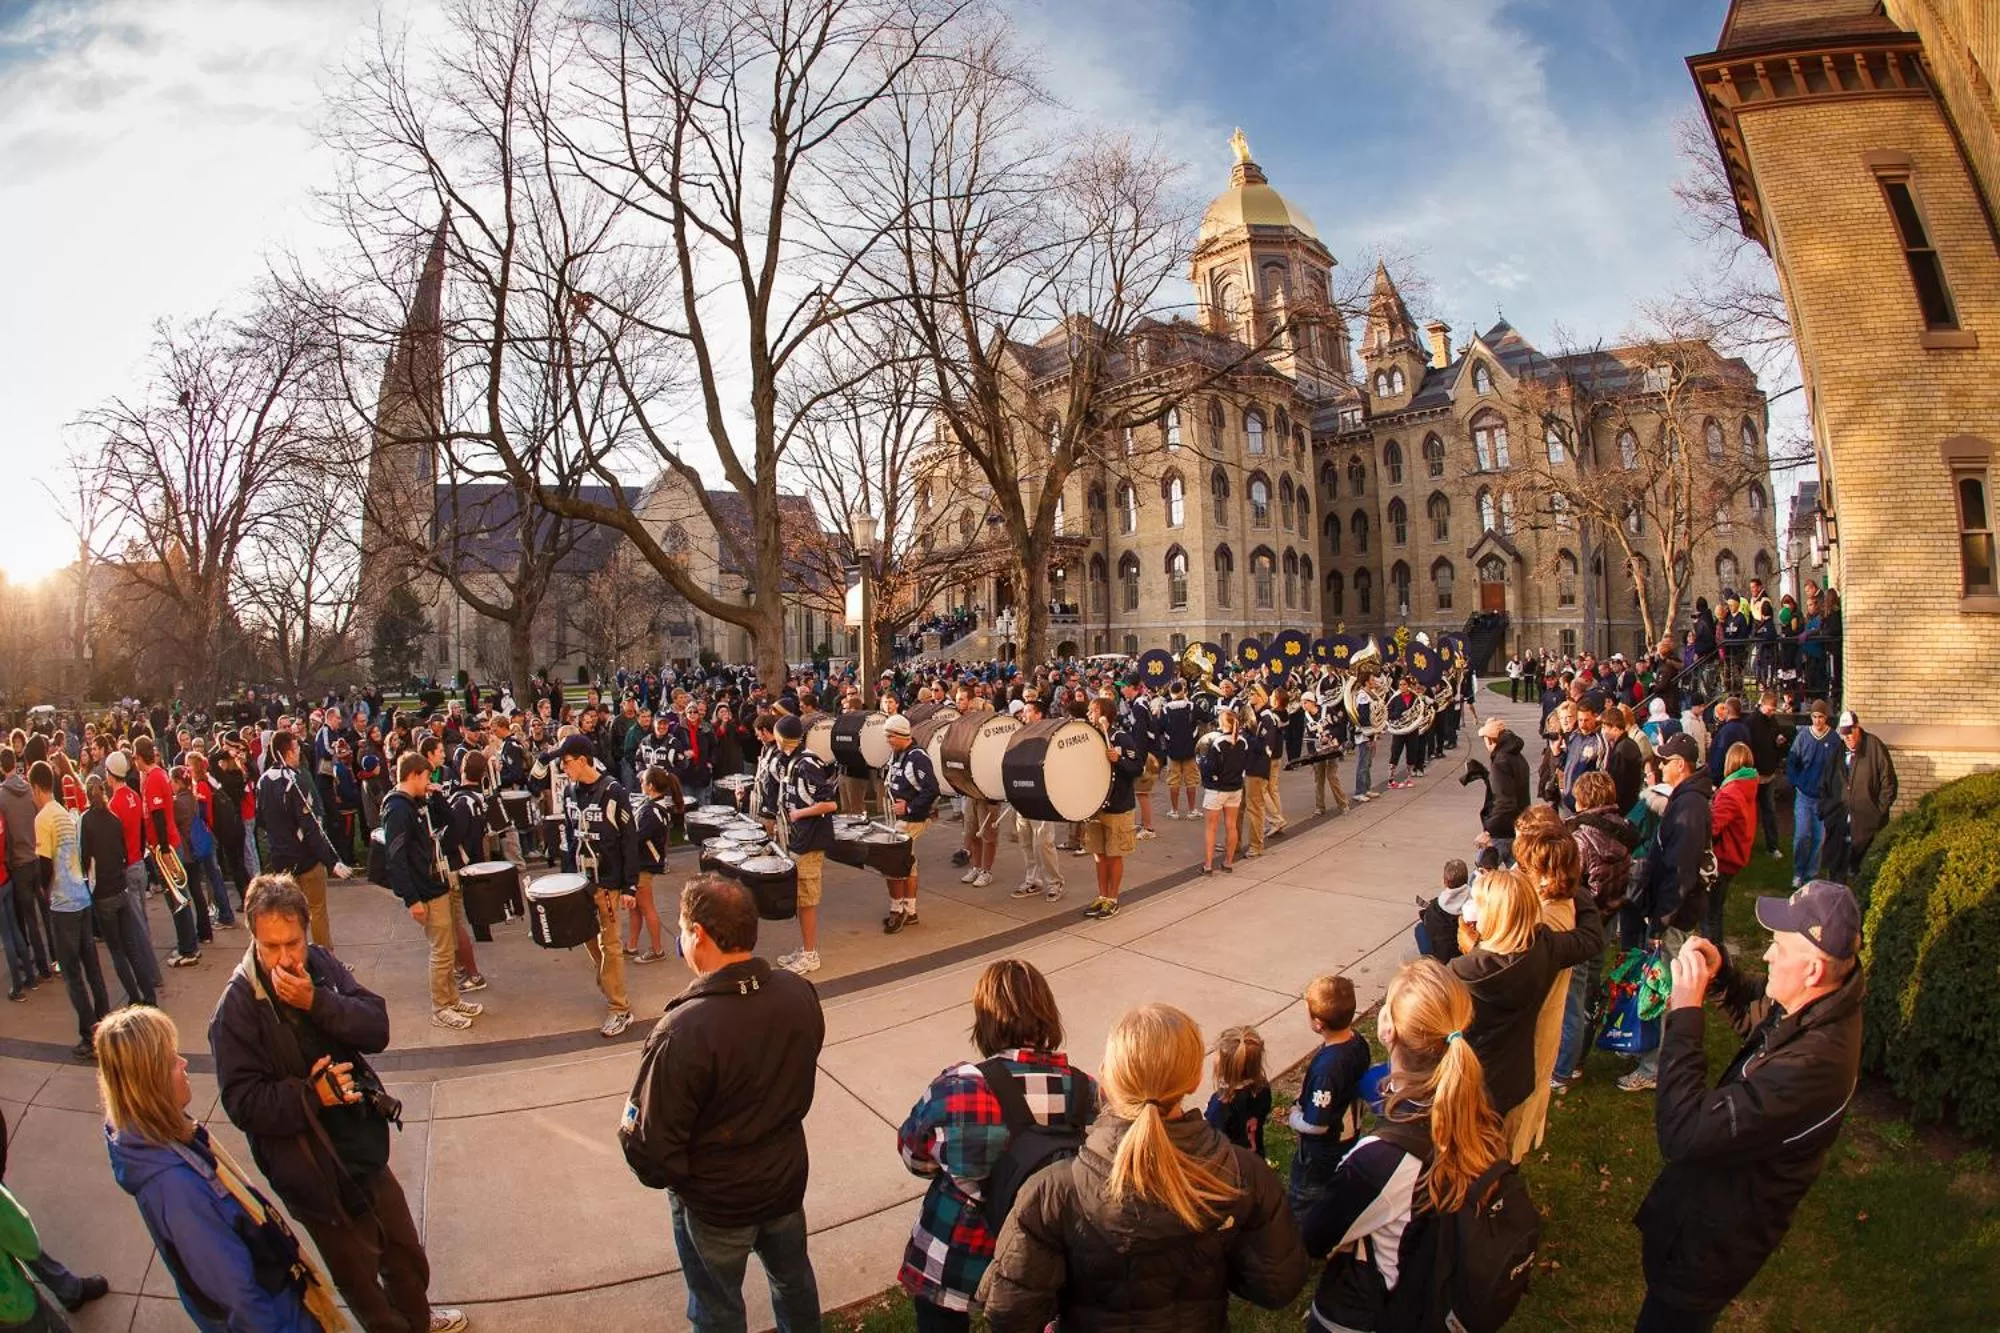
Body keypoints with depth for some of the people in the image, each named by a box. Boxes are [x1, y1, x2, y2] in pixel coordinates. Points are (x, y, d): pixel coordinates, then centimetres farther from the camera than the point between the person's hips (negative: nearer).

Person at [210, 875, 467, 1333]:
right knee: (359, 1275, 15)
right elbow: (242, 1104, -18)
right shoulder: (236, 1009, -18)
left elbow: (377, 1030, -13)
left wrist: (317, 1002, -25)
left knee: (407, 1255, 23)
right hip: (314, 1169, -4)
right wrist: (311, 1095, -28)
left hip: (366, 1145, 5)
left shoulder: (321, 964, -7)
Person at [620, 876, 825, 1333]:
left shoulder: (683, 1032, -35)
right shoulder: (800, 993, -18)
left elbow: (651, 1144, -25)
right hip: (787, 1177, 4)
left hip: (715, 1201, -4)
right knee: (794, 1280, 30)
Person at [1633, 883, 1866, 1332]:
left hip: (1712, 1242, -8)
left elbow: (1684, 1136, -42)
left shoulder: (1813, 1063, -41)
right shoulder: (1822, 1008, -12)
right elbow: (1754, 1013, 13)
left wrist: (1685, 1012, -38)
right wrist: (1718, 972, -10)